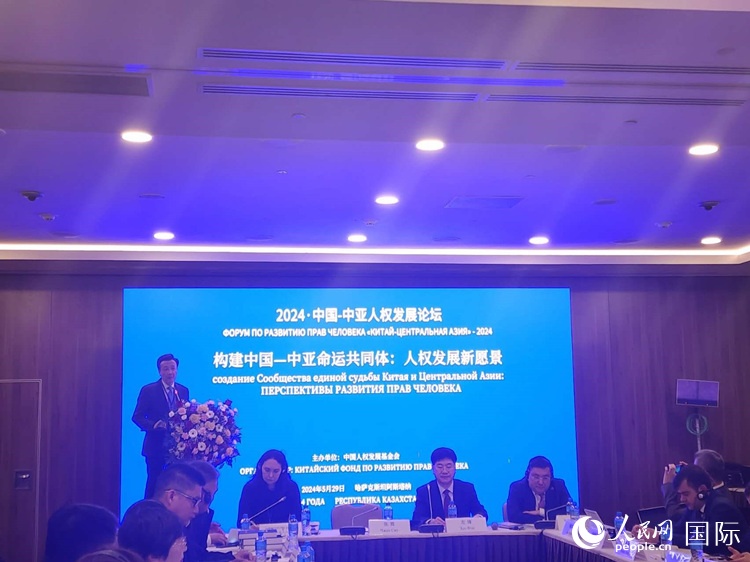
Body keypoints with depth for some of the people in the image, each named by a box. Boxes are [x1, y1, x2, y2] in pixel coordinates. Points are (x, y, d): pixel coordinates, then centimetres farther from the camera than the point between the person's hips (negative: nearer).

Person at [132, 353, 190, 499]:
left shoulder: (184, 391, 9)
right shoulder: (148, 390, -3)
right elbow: (137, 417, -5)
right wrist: (153, 425, -23)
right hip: (156, 446, -3)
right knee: (154, 483, 1)